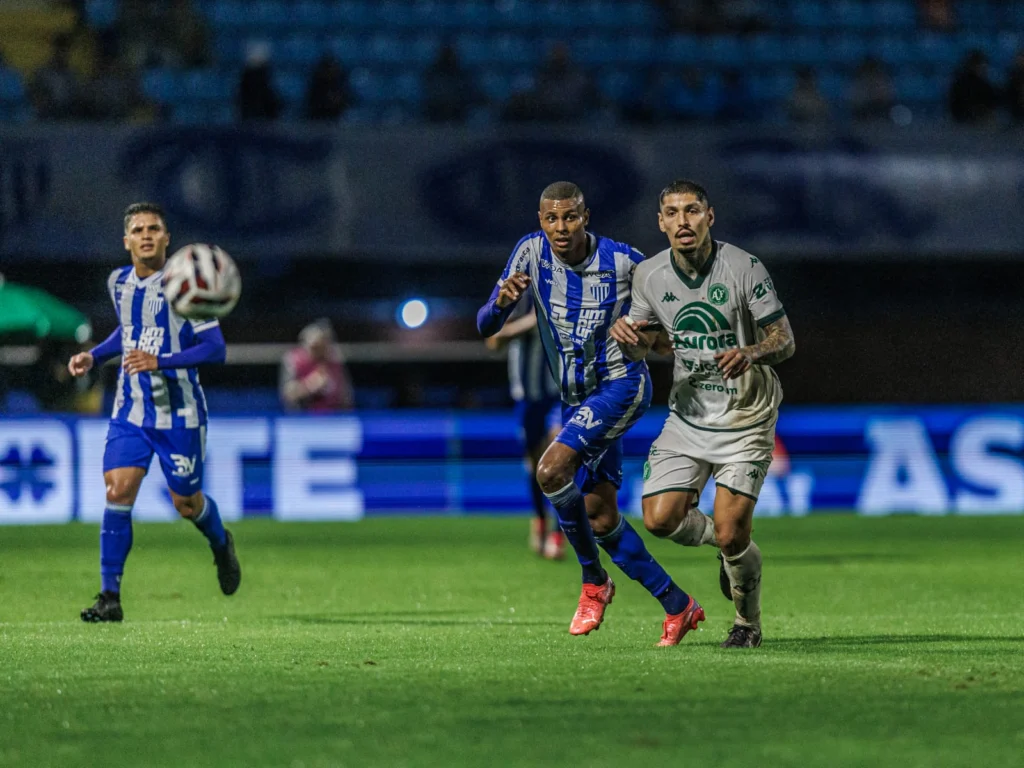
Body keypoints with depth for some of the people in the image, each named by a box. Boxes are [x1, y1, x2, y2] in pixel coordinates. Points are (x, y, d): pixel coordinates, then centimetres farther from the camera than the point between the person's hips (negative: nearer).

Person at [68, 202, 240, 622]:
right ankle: (110, 596, -9)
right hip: (130, 410, 4)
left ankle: (221, 545, 42)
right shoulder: (119, 282, 5)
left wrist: (160, 362, -28)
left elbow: (215, 347, -17)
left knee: (186, 502, 6)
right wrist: (94, 356, 9)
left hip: (179, 412, -4)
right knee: (117, 492, -11)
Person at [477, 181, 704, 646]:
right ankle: (677, 606, 17)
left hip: (620, 385, -6)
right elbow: (485, 327, -8)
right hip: (577, 399, 6)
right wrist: (502, 300, -29)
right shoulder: (531, 252, -5)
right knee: (599, 518, 5)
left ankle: (594, 581, -6)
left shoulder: (622, 261, -14)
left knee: (551, 471, -25)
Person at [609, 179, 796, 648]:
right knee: (660, 519, -8)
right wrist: (625, 333, -14)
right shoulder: (649, 275, -1)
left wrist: (751, 354, -34)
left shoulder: (744, 268, -14)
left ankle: (748, 624, 16)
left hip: (745, 416, -4)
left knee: (731, 534, -11)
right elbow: (637, 350, 10)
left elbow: (785, 340, -12)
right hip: (687, 413, 4)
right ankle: (727, 544, 25)